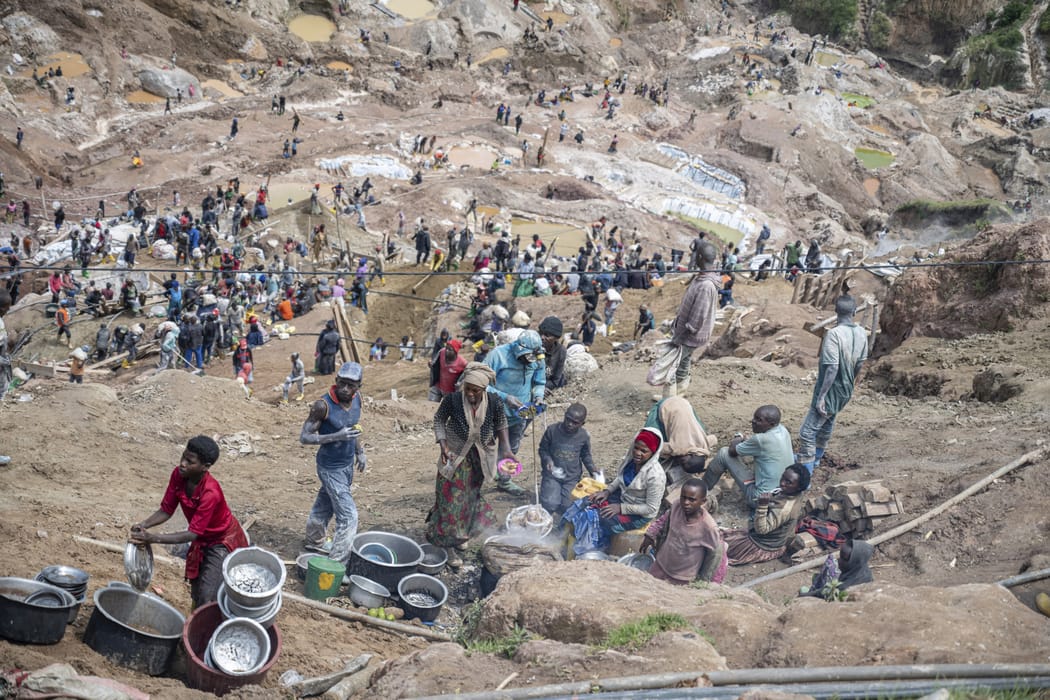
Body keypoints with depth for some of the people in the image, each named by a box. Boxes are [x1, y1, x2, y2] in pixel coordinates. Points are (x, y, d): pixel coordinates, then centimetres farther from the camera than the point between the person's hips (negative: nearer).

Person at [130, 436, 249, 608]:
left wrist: (153, 538, -42)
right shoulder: (178, 475, -18)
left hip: (224, 542, -7)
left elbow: (192, 534, -35)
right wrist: (144, 525, -28)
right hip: (202, 541, 7)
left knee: (207, 600, -11)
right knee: (196, 593, 18)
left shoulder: (210, 493, -37)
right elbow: (166, 511, -9)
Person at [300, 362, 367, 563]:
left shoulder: (356, 399, -5)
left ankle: (315, 542, 45)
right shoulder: (323, 406, -26)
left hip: (347, 464, 7)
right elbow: (304, 437, -22)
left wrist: (360, 452, 10)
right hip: (331, 469, -7)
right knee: (348, 516, -9)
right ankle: (337, 565, -3)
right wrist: (336, 436, -31)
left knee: (325, 505, 25)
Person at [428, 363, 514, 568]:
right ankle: (449, 546, 10)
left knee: (471, 495, 19)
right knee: (452, 498, 0)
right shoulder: (452, 399, -22)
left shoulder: (495, 403, -18)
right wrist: (443, 445, -18)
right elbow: (439, 419, -7)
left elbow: (501, 426, -2)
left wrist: (506, 449, -14)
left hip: (479, 458, 3)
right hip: (456, 456, -2)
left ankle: (461, 534, 40)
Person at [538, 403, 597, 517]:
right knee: (549, 505, -18)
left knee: (567, 507, -15)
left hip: (572, 477, 1)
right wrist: (547, 460, -20)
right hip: (552, 474, -1)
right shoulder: (552, 430, -12)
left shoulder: (584, 436, -6)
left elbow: (586, 455, 10)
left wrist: (592, 470, -4)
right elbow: (543, 449, 0)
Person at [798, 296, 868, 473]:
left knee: (807, 431, -3)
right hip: (846, 391, 8)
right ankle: (816, 458, 48)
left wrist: (821, 396, -23)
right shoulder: (862, 333, -3)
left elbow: (832, 368, -27)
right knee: (827, 422, 29)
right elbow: (860, 363, 9)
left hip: (831, 391, -8)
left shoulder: (834, 334, -25)